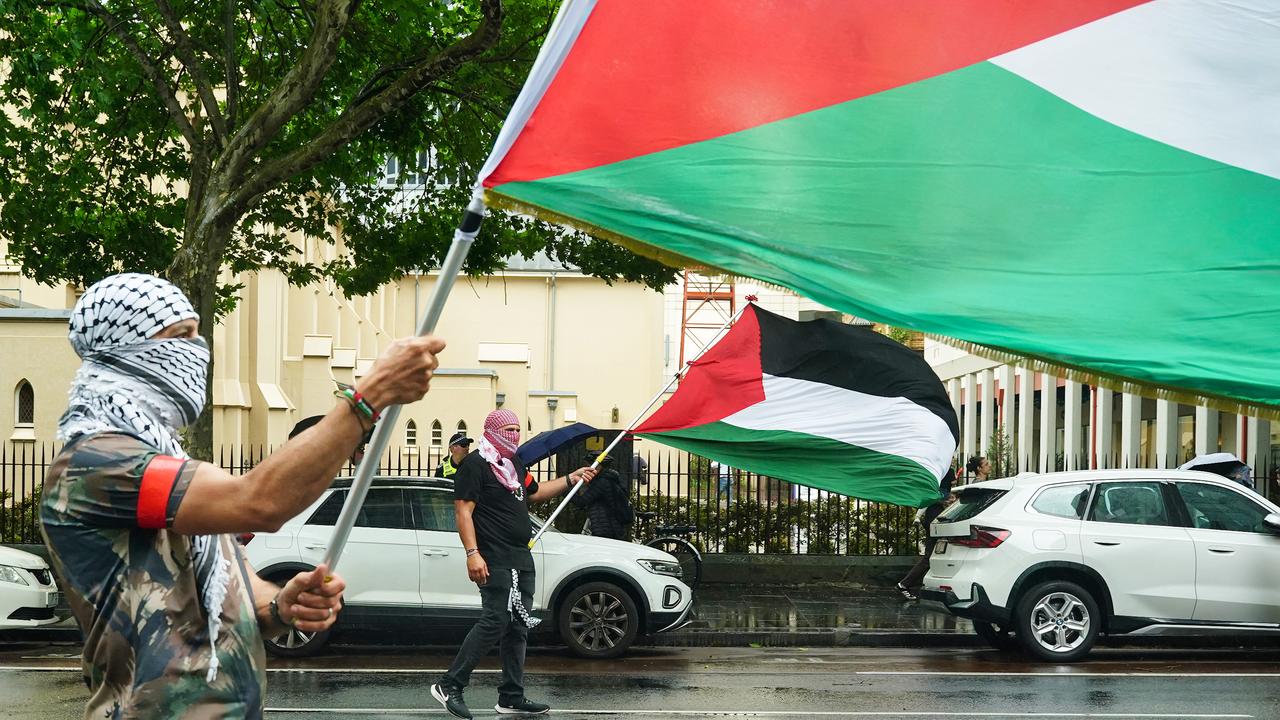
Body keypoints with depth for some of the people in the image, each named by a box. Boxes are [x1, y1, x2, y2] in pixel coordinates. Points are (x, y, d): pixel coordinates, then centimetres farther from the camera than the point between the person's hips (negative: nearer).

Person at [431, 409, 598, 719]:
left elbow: (534, 492, 37)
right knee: (495, 621, -15)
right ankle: (449, 685, -9)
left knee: (517, 627, 9)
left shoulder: (514, 463, 20)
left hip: (521, 559, 9)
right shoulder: (475, 464, -9)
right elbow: (463, 511, -15)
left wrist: (571, 479, 30)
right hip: (495, 560, -9)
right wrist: (472, 553, -24)